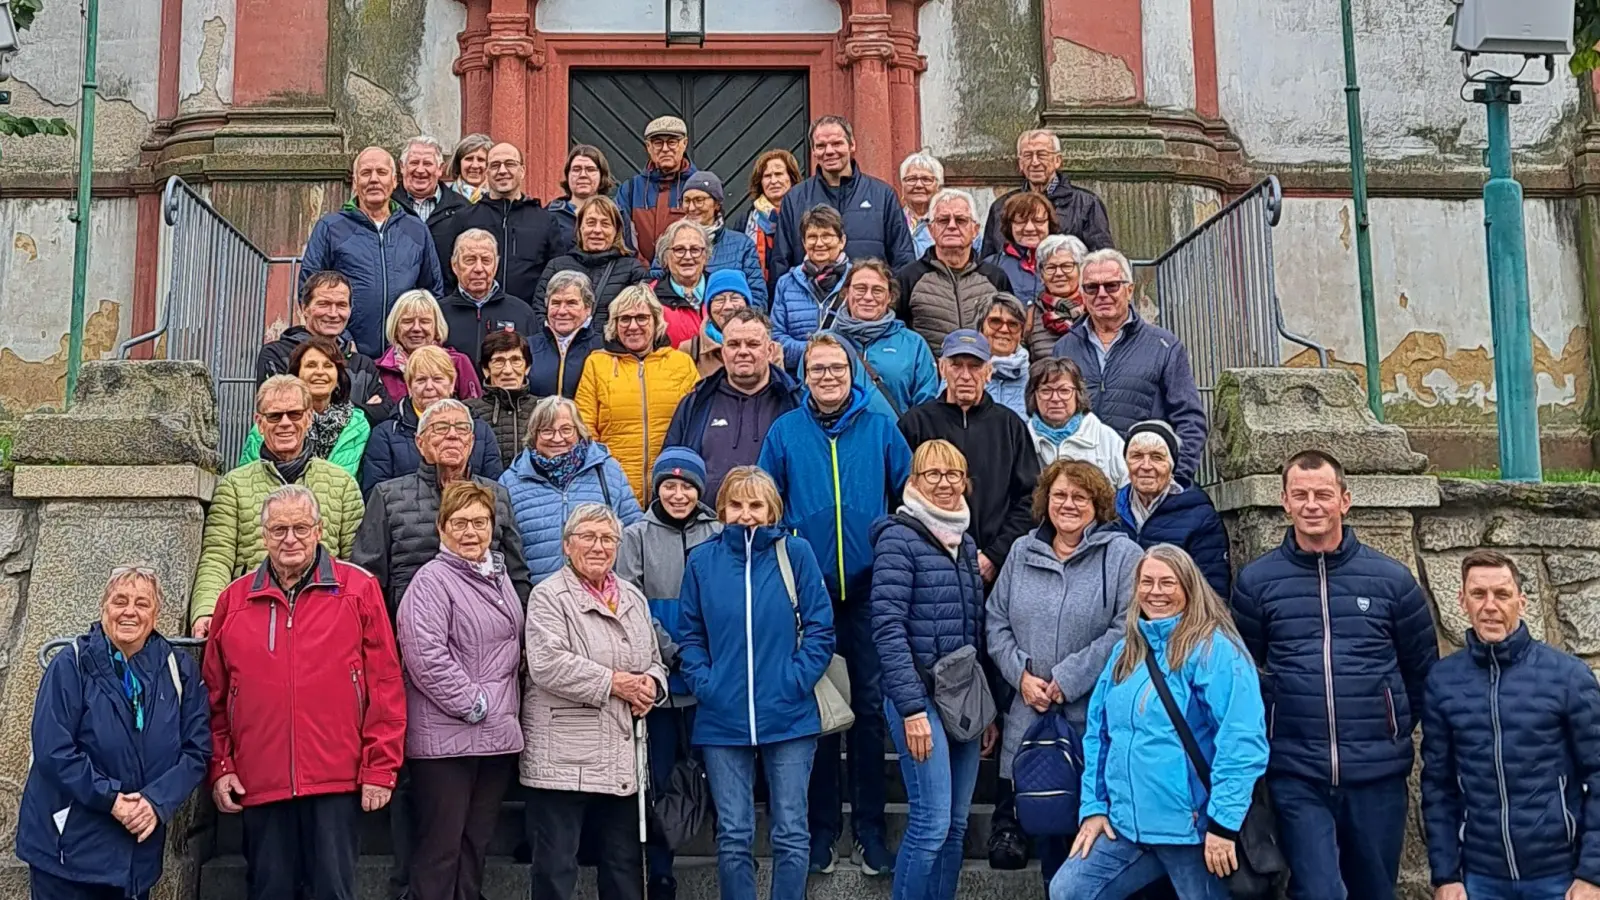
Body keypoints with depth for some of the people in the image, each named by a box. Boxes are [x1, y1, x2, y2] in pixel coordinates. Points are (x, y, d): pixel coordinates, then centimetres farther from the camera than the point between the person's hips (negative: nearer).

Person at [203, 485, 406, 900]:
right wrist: (220, 767, 6)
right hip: (259, 784, 3)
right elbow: (216, 694, 13)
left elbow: (385, 685, -1)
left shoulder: (358, 589, 0)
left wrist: (380, 768, -5)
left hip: (337, 780, -2)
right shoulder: (234, 600, 9)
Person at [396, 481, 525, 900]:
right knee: (440, 847, -1)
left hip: (497, 735, 7)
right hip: (446, 736, -7)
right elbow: (425, 656, -21)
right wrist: (472, 703, -16)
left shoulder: (498, 577, 14)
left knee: (476, 844, 13)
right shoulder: (431, 580, -10)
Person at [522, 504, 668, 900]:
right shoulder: (549, 596, -6)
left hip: (623, 760, 7)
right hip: (564, 760, -6)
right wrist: (613, 683, -16)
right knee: (556, 866, 0)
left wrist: (650, 684, -1)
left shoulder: (633, 597, 16)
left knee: (625, 865, 14)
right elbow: (547, 664, -19)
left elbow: (654, 662, 22)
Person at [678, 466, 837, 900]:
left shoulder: (796, 552, -2)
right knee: (733, 836, 7)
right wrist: (704, 683, -6)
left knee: (791, 833, 6)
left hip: (788, 716, -1)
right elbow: (690, 636, 7)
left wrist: (795, 681, -11)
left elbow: (820, 629, -2)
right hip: (723, 721, 1)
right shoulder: (702, 560, 3)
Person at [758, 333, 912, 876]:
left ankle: (870, 829, 16)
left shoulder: (880, 429, 3)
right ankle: (821, 826, 20)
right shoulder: (785, 432, 3)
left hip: (869, 587, 0)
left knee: (871, 705, 4)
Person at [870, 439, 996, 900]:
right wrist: (911, 708, -18)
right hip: (921, 694, -7)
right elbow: (888, 627, -14)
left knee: (957, 824, 9)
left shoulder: (965, 542, 14)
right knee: (932, 821, -9)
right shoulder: (899, 537, -7)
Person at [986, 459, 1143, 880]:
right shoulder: (1022, 552, 10)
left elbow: (1127, 629, -14)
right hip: (1031, 717, 4)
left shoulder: (1122, 554, -4)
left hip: (1096, 720, -4)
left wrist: (1068, 680, -16)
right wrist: (1022, 674, -5)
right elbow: (997, 621, 11)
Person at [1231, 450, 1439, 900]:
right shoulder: (1255, 581, 0)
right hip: (1296, 778, -1)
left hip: (1378, 775, 2)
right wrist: (1267, 730, 2)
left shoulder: (1391, 578, 2)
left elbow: (1423, 669, 12)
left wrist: (1395, 730, 10)